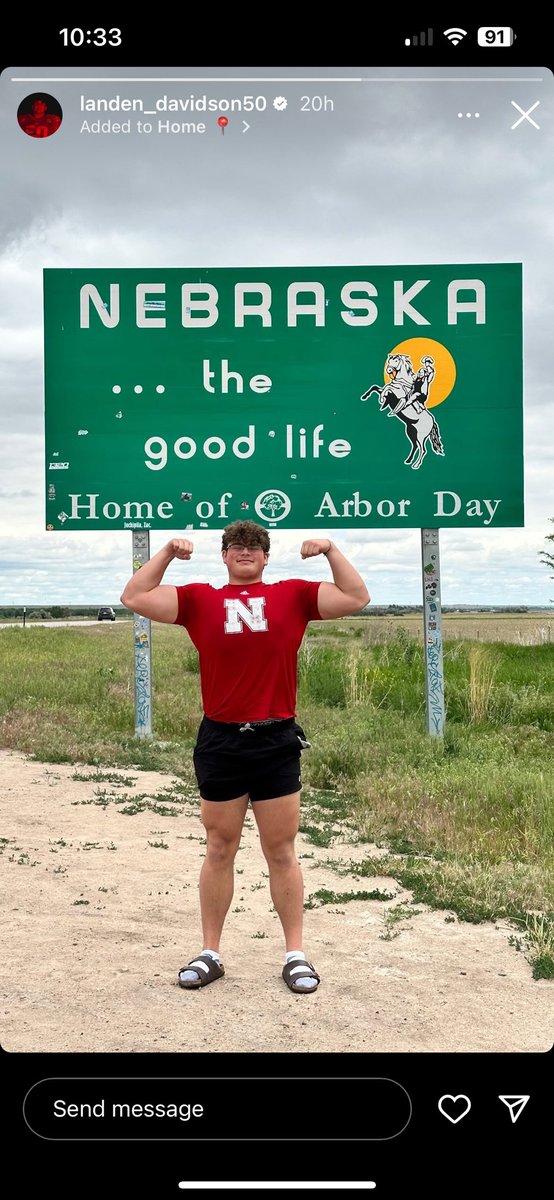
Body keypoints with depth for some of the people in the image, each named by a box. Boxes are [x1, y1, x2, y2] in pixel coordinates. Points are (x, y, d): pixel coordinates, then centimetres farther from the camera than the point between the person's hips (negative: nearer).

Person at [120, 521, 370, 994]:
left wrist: (330, 550, -1)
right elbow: (135, 599, 5)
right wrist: (167, 553, 1)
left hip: (278, 742, -1)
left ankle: (296, 954, 15)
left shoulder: (294, 595, 6)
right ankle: (210, 954, 19)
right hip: (219, 743, 1)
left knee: (282, 852, 6)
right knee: (219, 850, 10)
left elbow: (356, 598, 4)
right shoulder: (199, 599, 7)